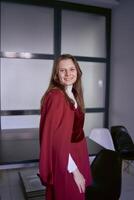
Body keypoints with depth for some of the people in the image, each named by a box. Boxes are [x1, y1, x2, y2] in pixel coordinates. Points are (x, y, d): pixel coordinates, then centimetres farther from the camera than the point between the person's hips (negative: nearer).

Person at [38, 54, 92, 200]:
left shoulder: (73, 95, 5)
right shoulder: (56, 96, -22)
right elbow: (57, 139, -24)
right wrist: (74, 170, -20)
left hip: (75, 155, 8)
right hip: (63, 164, -8)